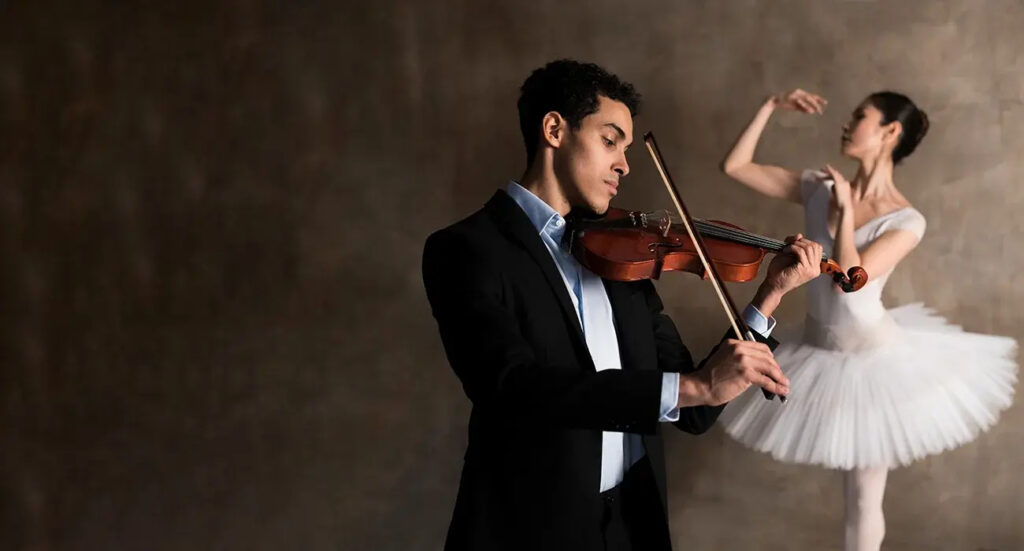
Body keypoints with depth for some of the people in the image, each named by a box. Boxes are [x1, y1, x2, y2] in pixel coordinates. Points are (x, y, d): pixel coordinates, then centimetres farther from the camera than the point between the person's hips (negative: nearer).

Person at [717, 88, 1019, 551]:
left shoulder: (906, 221, -17)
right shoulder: (819, 188, -4)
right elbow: (735, 166, -3)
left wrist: (846, 209, -20)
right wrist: (772, 106, -6)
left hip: (874, 358, -4)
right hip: (820, 355, 4)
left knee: (865, 500, 7)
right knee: (850, 490, 18)